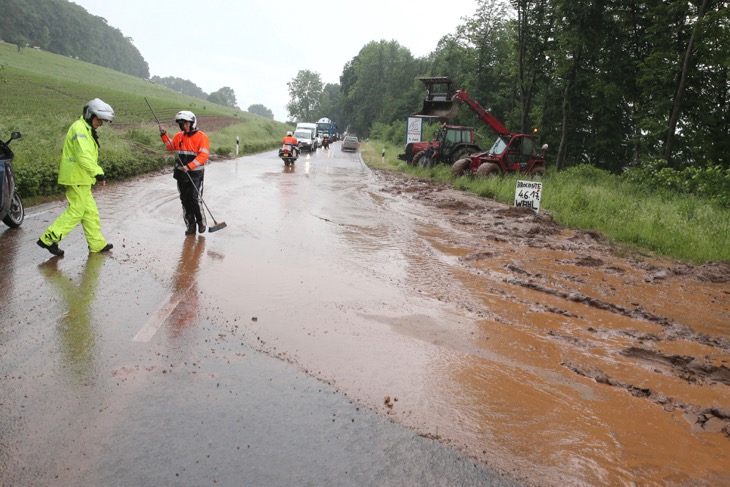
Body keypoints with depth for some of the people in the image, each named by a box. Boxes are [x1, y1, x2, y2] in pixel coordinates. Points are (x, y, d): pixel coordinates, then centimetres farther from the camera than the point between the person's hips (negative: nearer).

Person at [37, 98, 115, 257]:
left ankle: (97, 244, 18)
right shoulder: (79, 128, -14)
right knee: (76, 211, -7)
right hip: (77, 178, -10)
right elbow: (83, 156, -26)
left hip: (80, 178, 10)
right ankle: (48, 239, -2)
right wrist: (97, 172, -29)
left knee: (90, 211, 12)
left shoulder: (86, 129, 19)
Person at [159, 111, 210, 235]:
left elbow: (203, 155, -17)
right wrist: (164, 134, 6)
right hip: (181, 174, 6)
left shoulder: (201, 137, -8)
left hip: (195, 174, -5)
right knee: (185, 200, 8)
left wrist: (189, 166, -23)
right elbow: (170, 147, 18)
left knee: (195, 200, -11)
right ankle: (190, 225, 18)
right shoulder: (179, 136, 10)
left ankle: (201, 222, 11)